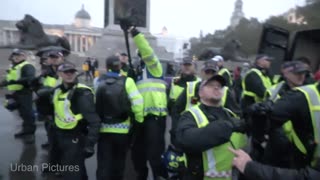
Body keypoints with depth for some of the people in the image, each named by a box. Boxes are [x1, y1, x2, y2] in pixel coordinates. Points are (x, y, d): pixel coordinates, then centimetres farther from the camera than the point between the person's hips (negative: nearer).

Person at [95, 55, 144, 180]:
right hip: (122, 129, -1)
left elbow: (94, 103, 3)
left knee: (104, 164, 10)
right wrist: (139, 120, 0)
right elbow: (137, 102, -14)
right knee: (118, 163, 20)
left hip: (103, 129, 1)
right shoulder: (126, 81, -10)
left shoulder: (98, 82, -2)